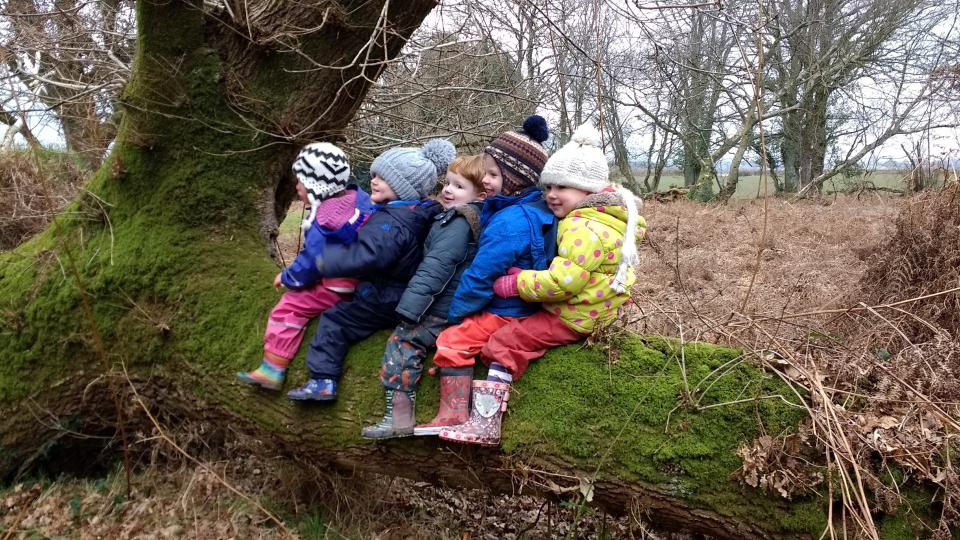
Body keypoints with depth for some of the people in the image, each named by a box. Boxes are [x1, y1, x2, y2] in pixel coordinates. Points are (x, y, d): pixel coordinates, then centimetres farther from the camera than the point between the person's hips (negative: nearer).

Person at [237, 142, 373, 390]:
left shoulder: (322, 225, -23)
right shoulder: (357, 197, -1)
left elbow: (309, 263, -19)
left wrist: (287, 278, 0)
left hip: (337, 288, -9)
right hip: (361, 275, 9)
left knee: (288, 309, -6)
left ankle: (272, 369, -4)